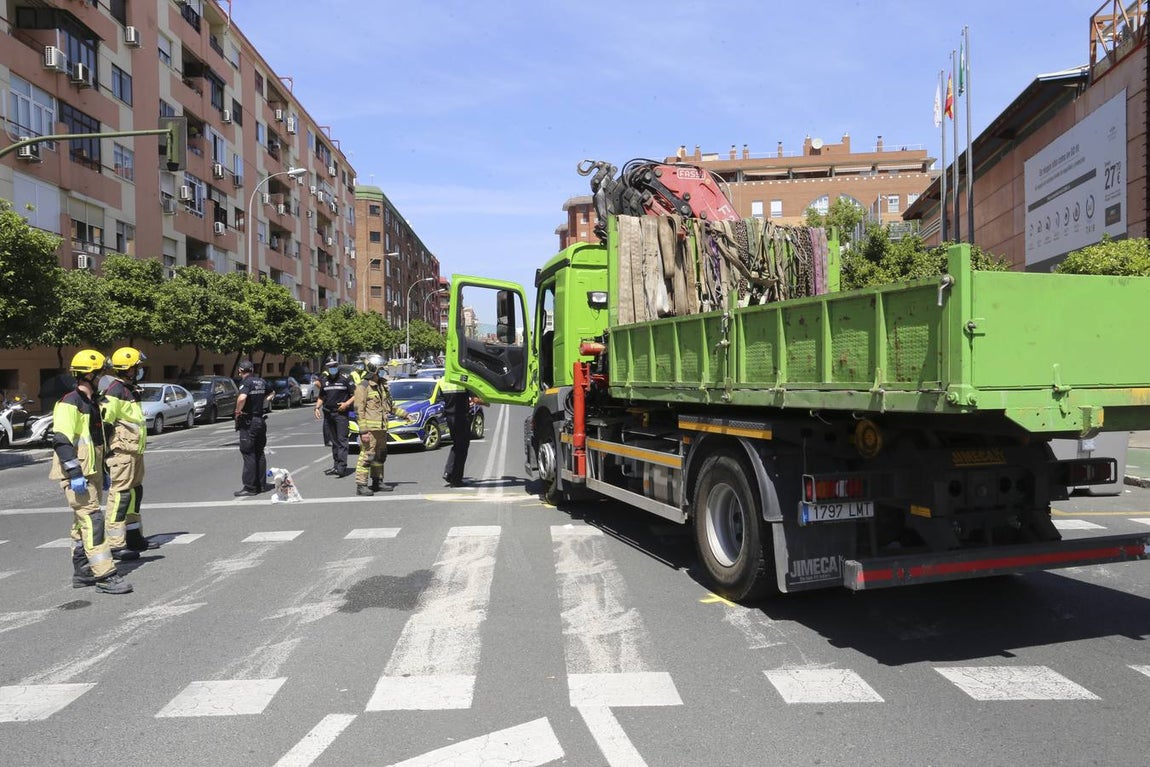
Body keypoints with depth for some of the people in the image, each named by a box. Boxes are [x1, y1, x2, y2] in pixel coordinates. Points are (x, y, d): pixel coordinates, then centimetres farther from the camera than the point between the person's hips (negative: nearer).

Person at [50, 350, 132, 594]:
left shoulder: (92, 402, 17)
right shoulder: (69, 403, -14)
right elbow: (61, 440, -21)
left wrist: (103, 472, 25)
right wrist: (75, 473, -26)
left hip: (91, 472, 10)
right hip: (77, 475, -10)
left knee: (83, 523, 14)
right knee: (92, 520, -13)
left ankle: (82, 573, 22)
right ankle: (105, 575, -14)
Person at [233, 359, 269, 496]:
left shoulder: (246, 382, -14)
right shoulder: (262, 382, 9)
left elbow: (242, 397, -32)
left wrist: (238, 411, -18)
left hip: (248, 422, -7)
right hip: (260, 420, 7)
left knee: (248, 455, -3)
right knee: (259, 453, 14)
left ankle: (250, 487, 0)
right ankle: (261, 485, 19)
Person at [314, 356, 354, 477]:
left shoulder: (345, 379, 0)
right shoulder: (324, 381, 15)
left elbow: (355, 394, -1)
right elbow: (321, 397, 24)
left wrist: (347, 403, -14)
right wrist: (317, 407, 7)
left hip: (341, 413, -6)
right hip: (328, 414, 6)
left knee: (342, 440, -10)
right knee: (334, 441, 10)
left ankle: (342, 467, -16)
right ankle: (336, 465, 15)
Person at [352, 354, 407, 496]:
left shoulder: (382, 385, 17)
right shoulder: (363, 387, -9)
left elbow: (390, 404, 28)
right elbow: (359, 410, -13)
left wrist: (404, 415, 26)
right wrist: (363, 431, -19)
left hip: (382, 428, 9)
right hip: (370, 428, -9)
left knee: (380, 456, 15)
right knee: (367, 455, -10)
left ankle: (377, 482, 26)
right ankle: (361, 486, -8)